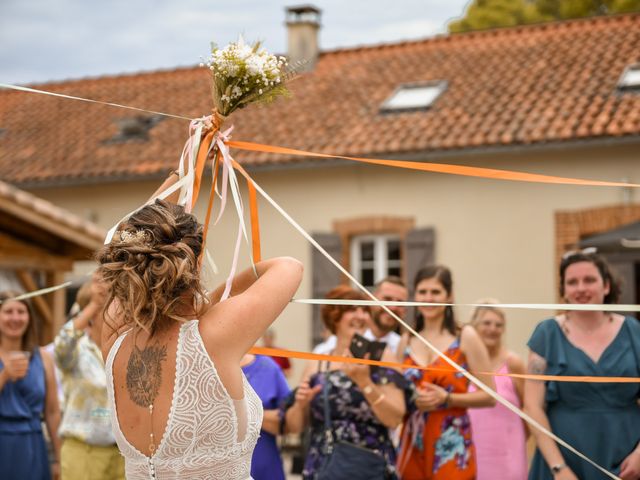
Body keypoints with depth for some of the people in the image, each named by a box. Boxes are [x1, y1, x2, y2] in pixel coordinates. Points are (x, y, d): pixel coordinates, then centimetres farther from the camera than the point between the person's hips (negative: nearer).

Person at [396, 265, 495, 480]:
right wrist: (412, 399, -2)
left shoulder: (465, 336, -2)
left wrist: (446, 398, -16)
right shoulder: (406, 341, 9)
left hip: (452, 445, -4)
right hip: (412, 443, 4)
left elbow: (489, 396, -5)